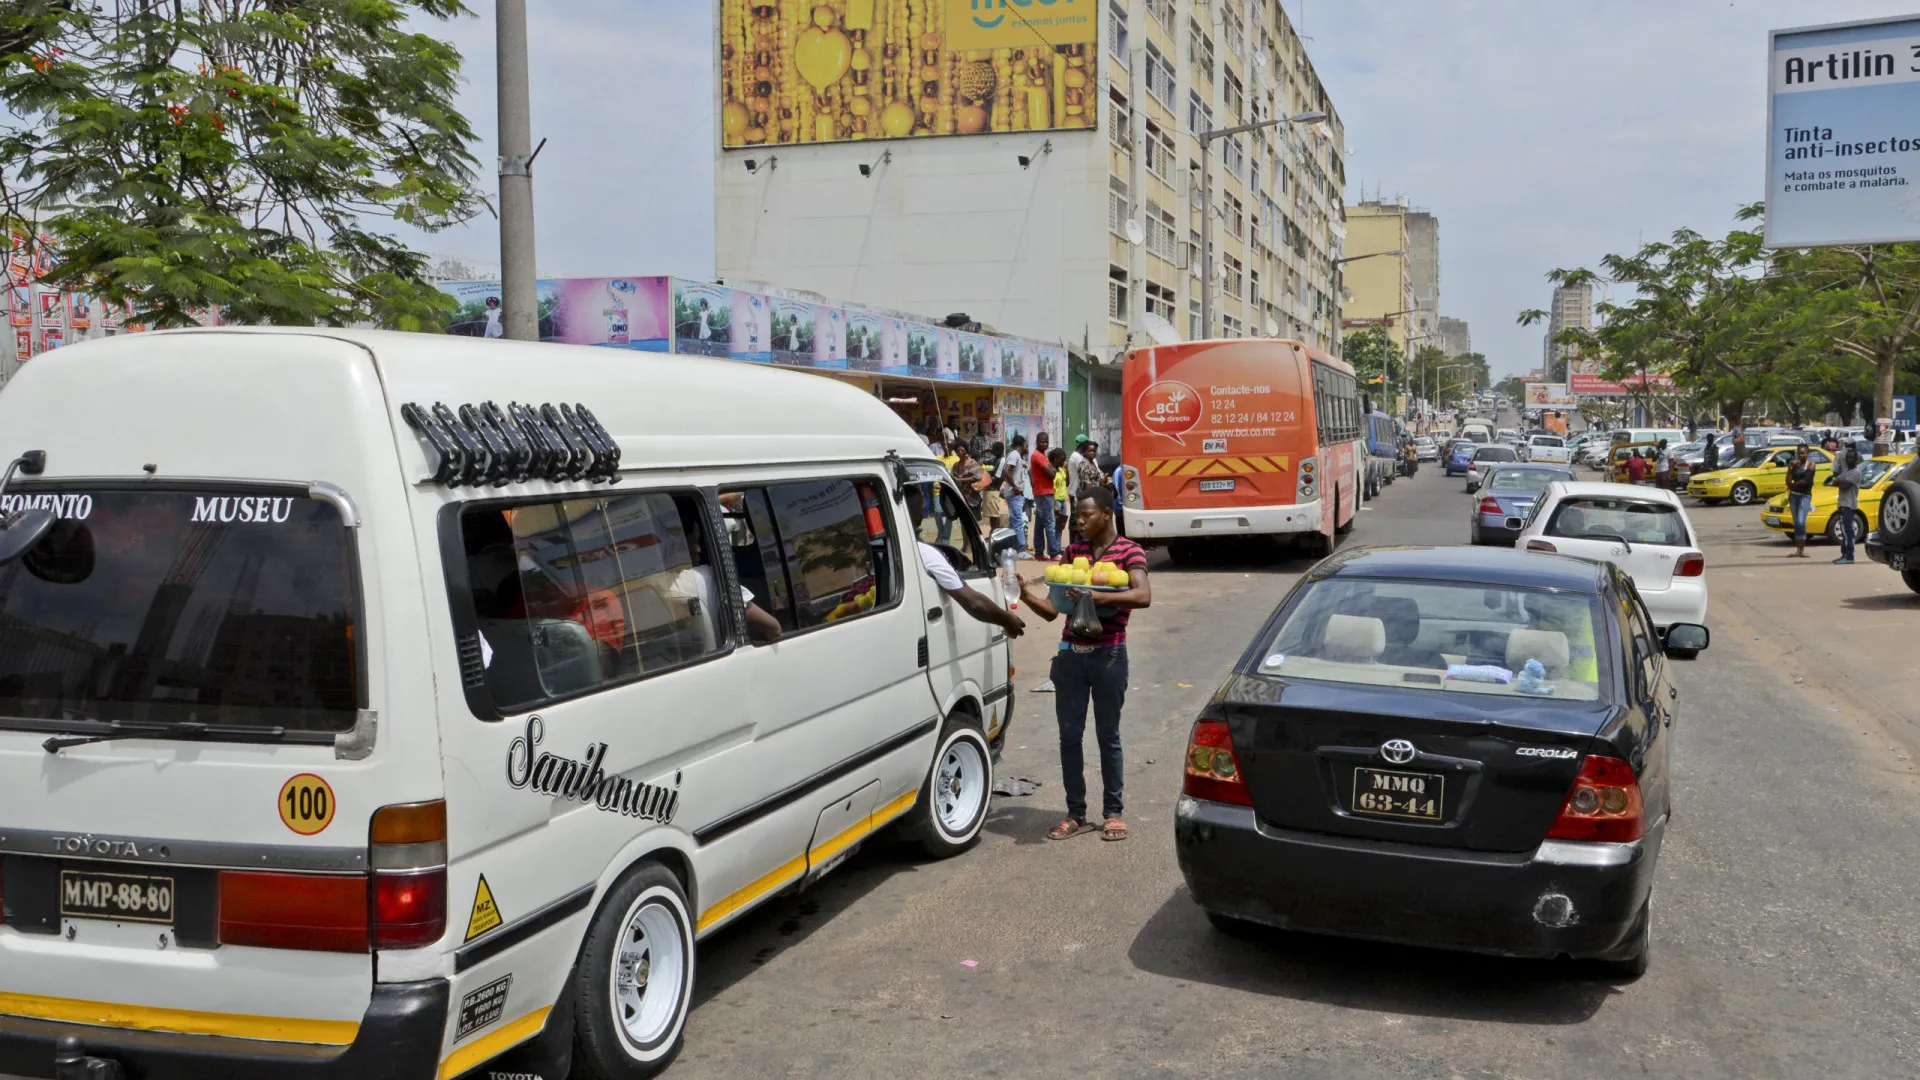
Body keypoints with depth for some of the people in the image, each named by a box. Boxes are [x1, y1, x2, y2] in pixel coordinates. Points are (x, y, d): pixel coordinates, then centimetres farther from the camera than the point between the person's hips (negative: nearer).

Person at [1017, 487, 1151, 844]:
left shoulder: (1129, 551, -3)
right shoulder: (1072, 552, 12)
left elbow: (1143, 596, -21)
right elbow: (1051, 609, 9)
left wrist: (1098, 597, -31)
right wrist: (1026, 594, -9)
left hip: (1108, 656, -4)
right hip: (1070, 654, 4)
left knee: (1108, 736, 5)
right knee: (1069, 736, 5)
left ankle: (1113, 812, 17)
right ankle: (1076, 814, 14)